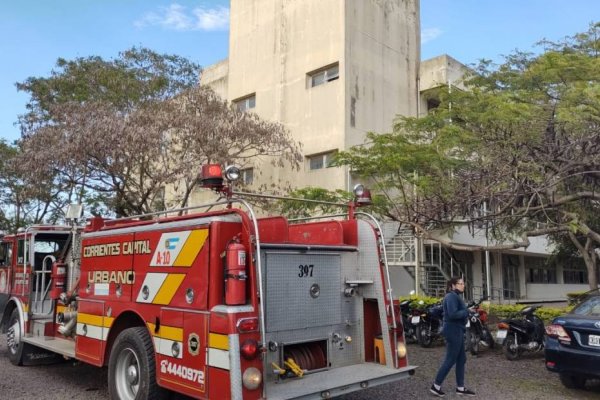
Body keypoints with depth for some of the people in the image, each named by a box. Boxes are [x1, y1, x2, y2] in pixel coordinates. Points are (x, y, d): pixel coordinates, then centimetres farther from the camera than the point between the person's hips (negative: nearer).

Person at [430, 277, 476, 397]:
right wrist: (468, 312, -17)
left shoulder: (456, 296, 15)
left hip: (457, 331, 10)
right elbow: (453, 314, -27)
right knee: (451, 360, -3)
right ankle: (436, 386, 6)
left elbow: (458, 312, 13)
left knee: (461, 359, 12)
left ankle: (460, 388, 20)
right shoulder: (452, 296, -16)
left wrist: (466, 311, -2)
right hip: (453, 331, -10)